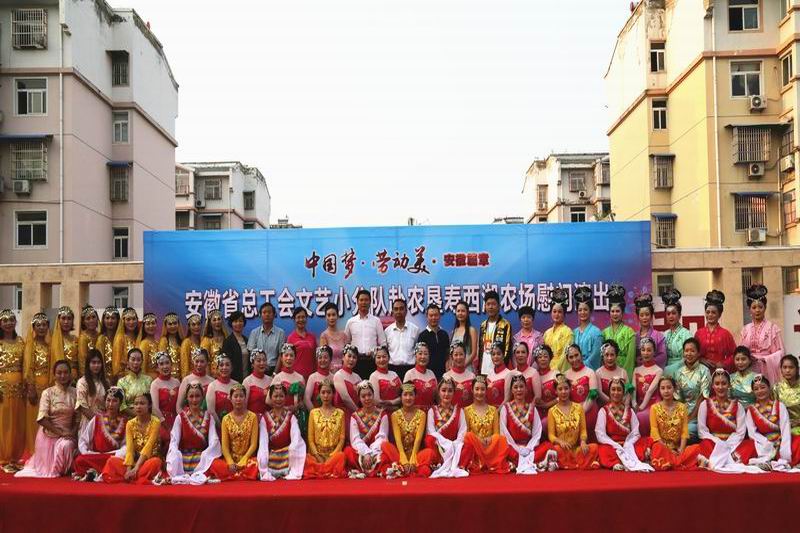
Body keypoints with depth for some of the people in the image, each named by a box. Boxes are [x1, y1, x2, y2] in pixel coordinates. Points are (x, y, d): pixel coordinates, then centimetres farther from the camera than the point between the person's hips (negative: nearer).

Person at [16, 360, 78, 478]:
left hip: (67, 434, 2)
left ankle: (63, 471, -1)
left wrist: (73, 433, -11)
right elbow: (42, 419, -14)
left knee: (67, 445, -27)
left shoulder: (74, 392, 1)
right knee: (49, 465, -12)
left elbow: (77, 417, 5)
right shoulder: (48, 393, -8)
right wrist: (60, 432, -18)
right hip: (49, 434, -2)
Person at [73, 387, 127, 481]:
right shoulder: (97, 418, 9)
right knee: (80, 460, -30)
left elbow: (126, 445, 0)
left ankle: (95, 473, -22)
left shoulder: (124, 421, 6)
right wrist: (87, 454, -12)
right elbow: (83, 440, 6)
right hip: (94, 456, 1)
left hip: (114, 456, -1)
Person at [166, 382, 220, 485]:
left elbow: (213, 441, -4)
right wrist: (175, 458, -23)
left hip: (203, 458, 1)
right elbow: (174, 442, -4)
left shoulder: (208, 417, 7)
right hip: (183, 458, -1)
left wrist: (205, 455, -23)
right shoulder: (180, 417, 4)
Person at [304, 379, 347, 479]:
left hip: (334, 453, 0)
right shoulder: (313, 412, 11)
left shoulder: (340, 413, 9)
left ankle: (319, 471, -24)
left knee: (341, 456, -36)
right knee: (306, 458, -33)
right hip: (317, 453, 0)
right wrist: (317, 455, -10)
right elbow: (310, 438, 6)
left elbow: (342, 438, 4)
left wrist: (333, 455, -12)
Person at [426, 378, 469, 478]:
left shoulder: (459, 410, 12)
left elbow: (463, 430, -1)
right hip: (439, 445, 0)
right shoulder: (432, 410, 8)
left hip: (455, 444, 0)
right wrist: (445, 442, -21)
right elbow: (431, 432, -6)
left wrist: (455, 443, -20)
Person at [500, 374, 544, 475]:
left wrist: (529, 448, -11)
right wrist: (517, 449, -12)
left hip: (529, 447, 3)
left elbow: (537, 432, 5)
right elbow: (504, 431, -2)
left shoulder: (532, 408, 13)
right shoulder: (506, 408, 5)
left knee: (548, 446, -28)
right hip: (512, 447, -2)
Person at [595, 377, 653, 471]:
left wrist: (627, 446, -15)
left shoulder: (630, 411, 13)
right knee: (604, 450, -36)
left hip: (628, 445, 3)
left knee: (647, 441, -24)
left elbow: (635, 433, 4)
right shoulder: (603, 411, 4)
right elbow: (600, 435, -6)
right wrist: (617, 446, -18)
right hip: (611, 445, -3)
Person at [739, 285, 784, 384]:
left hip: (768, 370, -3)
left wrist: (764, 359, -16)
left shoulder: (772, 327, -1)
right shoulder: (746, 329, 9)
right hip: (750, 371, 3)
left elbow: (780, 351, -3)